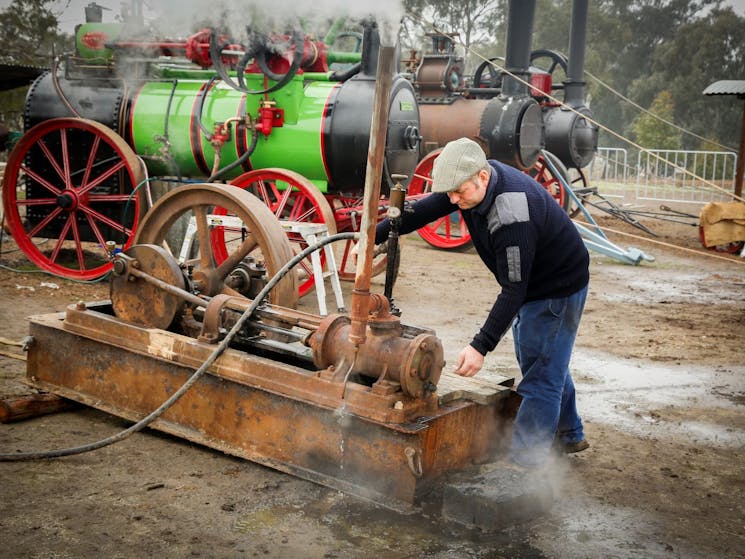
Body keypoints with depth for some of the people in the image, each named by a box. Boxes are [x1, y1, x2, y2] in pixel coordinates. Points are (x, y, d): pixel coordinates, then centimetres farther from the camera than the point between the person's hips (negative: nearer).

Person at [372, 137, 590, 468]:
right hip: (532, 285, 10)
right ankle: (569, 434, 40)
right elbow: (424, 210, -4)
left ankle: (525, 459, 3)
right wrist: (376, 235, -14)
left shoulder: (511, 215, -38)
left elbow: (514, 289, -37)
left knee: (539, 376, -6)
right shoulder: (474, 179, -11)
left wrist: (481, 346, -39)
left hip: (557, 289, -10)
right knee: (543, 362, 23)